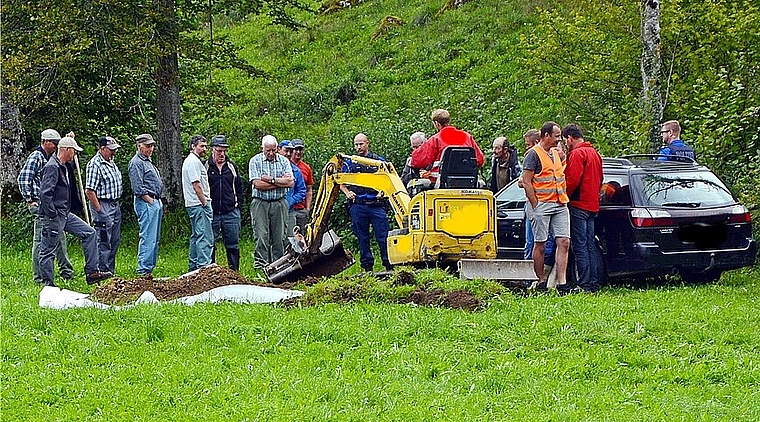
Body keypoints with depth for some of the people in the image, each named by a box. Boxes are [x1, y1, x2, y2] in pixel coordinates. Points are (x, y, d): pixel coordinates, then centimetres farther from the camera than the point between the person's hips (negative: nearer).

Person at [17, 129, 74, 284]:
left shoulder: (51, 158, 16)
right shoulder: (36, 157, -11)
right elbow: (23, 179, -16)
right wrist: (29, 200, -15)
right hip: (40, 204, -9)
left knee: (59, 237, 15)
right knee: (40, 239, -6)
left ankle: (66, 272, 25)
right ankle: (39, 277, -3)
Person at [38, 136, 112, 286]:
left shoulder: (62, 167, 16)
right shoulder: (52, 167, -17)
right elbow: (45, 193, -24)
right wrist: (52, 214, -22)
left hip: (65, 214, 11)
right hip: (53, 217, -11)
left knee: (89, 233, 9)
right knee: (48, 250, -2)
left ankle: (92, 272, 8)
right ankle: (48, 283, 3)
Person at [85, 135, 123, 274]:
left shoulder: (111, 162, 14)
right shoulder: (95, 165, -16)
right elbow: (89, 191, -20)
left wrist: (117, 204, 17)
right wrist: (99, 210, -20)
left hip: (115, 205, 10)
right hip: (103, 206, -10)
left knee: (115, 241, 12)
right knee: (103, 242, -7)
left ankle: (110, 271, 19)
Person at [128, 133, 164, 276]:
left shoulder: (148, 161, 22)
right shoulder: (136, 162, -9)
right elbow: (138, 188, -17)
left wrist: (159, 202, 15)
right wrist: (150, 201, -15)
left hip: (155, 202, 10)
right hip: (145, 203, -10)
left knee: (155, 238, 10)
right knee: (148, 238, -13)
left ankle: (149, 267, 14)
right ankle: (144, 269, -15)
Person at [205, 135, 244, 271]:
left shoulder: (232, 167, 11)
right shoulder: (205, 167, -1)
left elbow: (239, 188, 19)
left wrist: (238, 204, 9)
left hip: (231, 213, 3)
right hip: (212, 213, -3)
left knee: (233, 244, 5)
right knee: (210, 245, 1)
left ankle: (235, 271, 11)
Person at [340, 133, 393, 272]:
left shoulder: (379, 161, 11)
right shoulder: (349, 163, 13)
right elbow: (342, 184, 19)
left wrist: (382, 192, -3)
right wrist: (347, 193, -1)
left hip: (376, 204, -1)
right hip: (357, 205, 1)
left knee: (383, 235, -6)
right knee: (362, 238, 4)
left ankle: (388, 263, -4)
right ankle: (367, 264, 9)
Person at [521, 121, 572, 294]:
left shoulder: (556, 153, 18)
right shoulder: (534, 154, -6)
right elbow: (526, 182, -11)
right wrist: (535, 205, -14)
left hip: (560, 205, 7)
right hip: (541, 205, -7)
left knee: (564, 242, -3)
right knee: (540, 245, -1)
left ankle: (561, 283, -6)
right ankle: (541, 281, 8)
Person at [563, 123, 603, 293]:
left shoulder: (577, 154, -12)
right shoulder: (595, 153, 17)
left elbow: (573, 180, -19)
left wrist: (564, 196, -7)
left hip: (578, 205, -9)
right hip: (593, 205, 9)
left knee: (580, 246, -7)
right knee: (590, 246, 11)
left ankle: (584, 284, -10)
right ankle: (594, 284, 11)